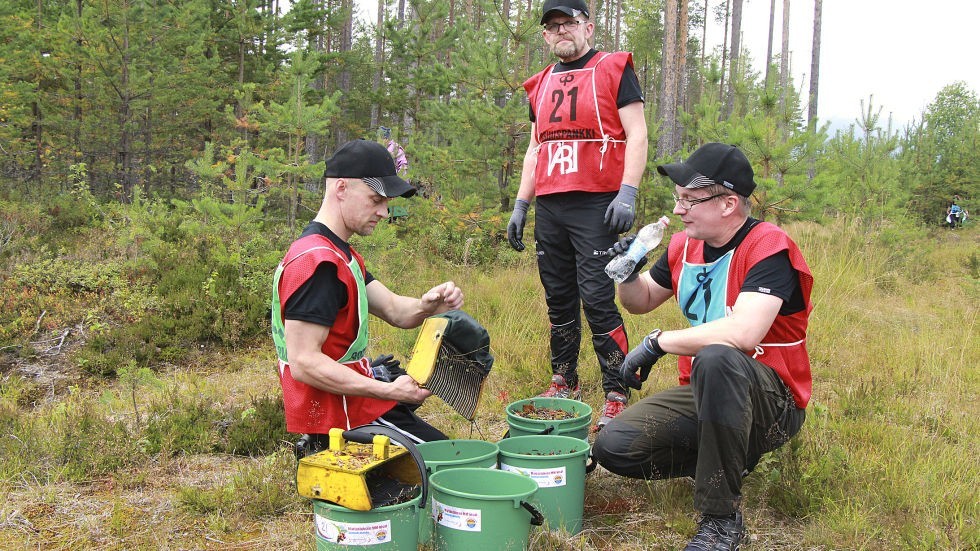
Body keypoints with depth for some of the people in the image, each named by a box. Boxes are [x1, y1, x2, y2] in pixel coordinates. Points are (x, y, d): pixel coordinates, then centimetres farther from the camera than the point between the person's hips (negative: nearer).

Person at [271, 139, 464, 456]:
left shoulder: (339, 253, 13)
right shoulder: (317, 263, -22)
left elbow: (394, 310, 6)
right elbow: (304, 363, -28)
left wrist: (427, 305, -16)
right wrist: (389, 391, -29)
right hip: (339, 419, -11)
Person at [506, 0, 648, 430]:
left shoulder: (613, 71, 2)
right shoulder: (541, 85, 20)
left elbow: (636, 135, -5)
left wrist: (627, 193, -16)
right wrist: (520, 206, 17)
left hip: (595, 206, -6)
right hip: (549, 208, 6)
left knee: (597, 300, -11)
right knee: (559, 300, 10)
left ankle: (616, 395, -3)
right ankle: (564, 383, 23)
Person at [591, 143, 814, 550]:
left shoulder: (769, 249, -19)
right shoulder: (685, 246, 3)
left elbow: (743, 333, -35)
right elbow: (641, 302, 19)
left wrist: (658, 342, -24)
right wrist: (628, 273, -6)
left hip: (773, 402, -7)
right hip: (706, 392, 7)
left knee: (716, 359, -40)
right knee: (612, 447, -10)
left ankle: (721, 518, -25)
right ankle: (725, 459, 11)